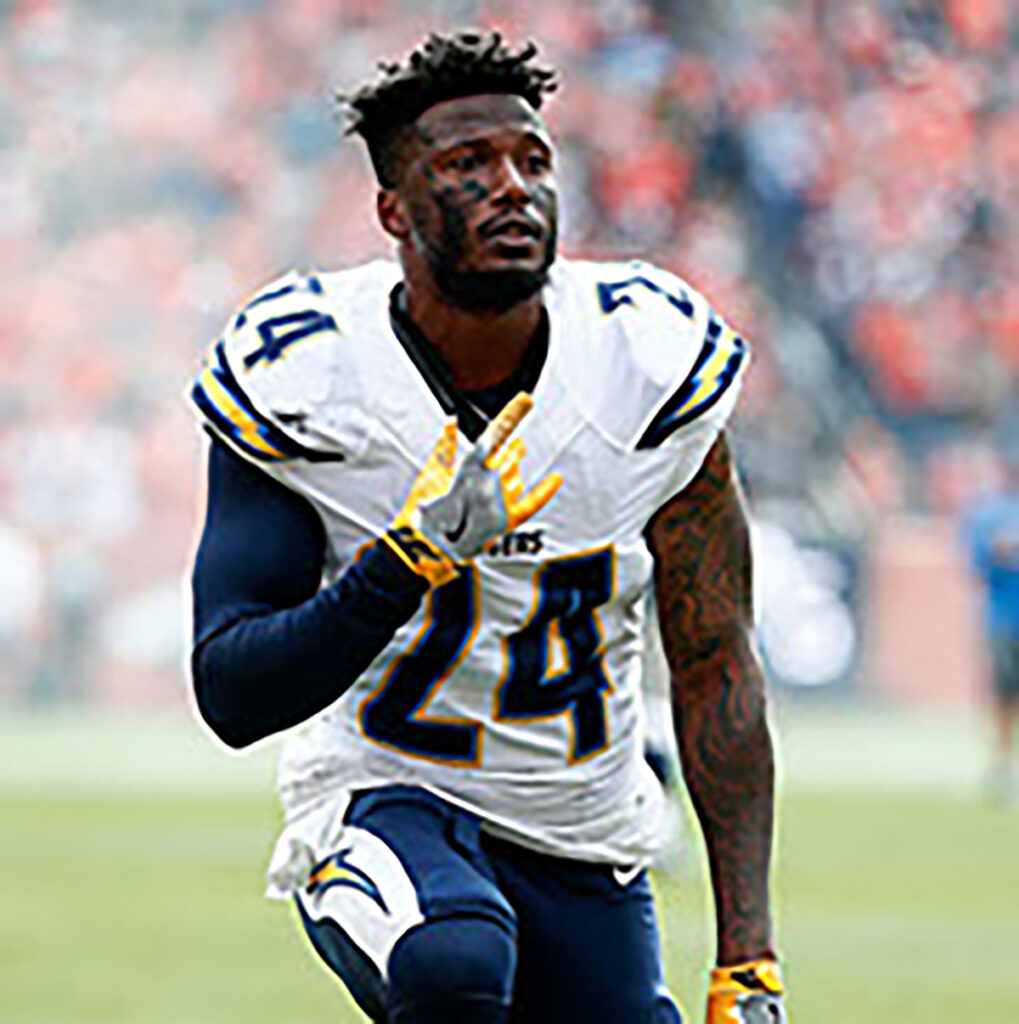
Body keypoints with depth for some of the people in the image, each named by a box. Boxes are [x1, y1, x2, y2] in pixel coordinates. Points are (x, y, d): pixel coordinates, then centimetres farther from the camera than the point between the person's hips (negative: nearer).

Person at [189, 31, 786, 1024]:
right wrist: (411, 561, -34)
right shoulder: (304, 378, -14)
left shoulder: (653, 365, -7)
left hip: (586, 842, 4)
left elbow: (714, 671, 0)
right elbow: (231, 697, -18)